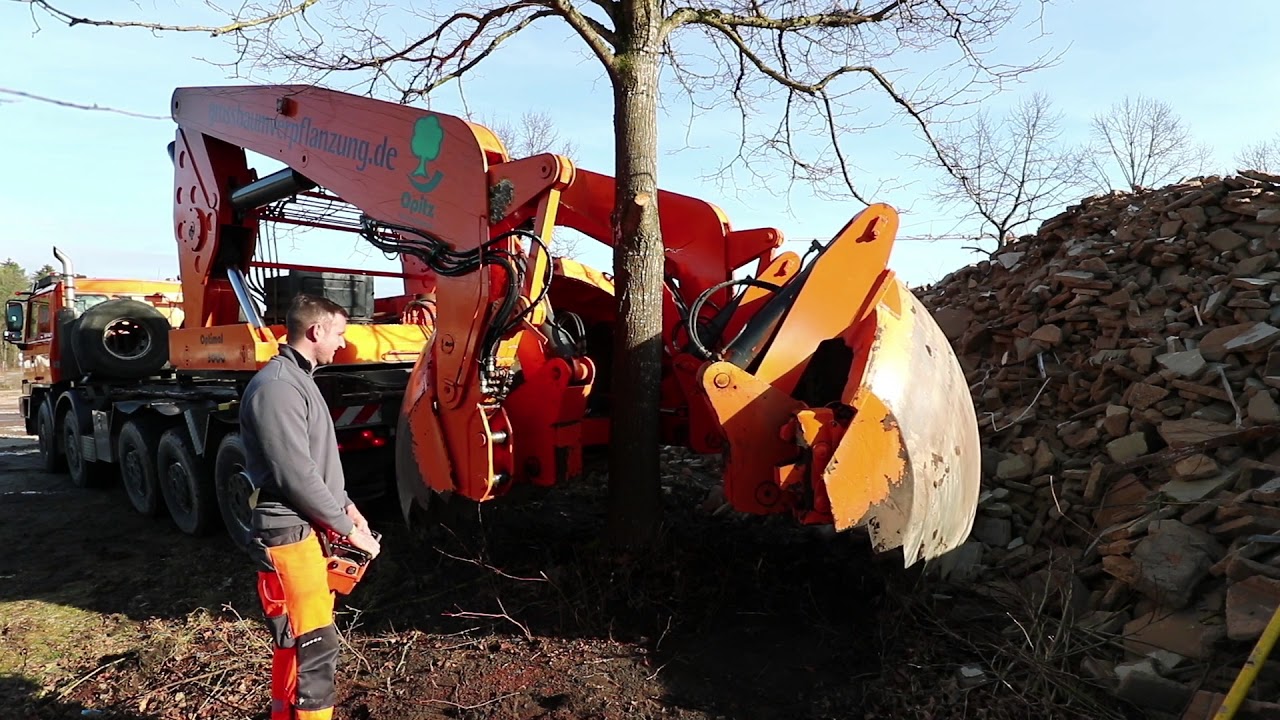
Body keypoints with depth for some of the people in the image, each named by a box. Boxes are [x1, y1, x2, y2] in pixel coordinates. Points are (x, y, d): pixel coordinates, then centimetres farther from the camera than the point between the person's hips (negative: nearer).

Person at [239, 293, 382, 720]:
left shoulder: (299, 379, 14)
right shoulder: (276, 387, -19)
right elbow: (296, 476, -23)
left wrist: (346, 506, 11)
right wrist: (348, 528, -15)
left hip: (311, 530, 10)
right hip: (291, 534, -10)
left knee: (296, 641, 19)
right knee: (314, 647, -6)